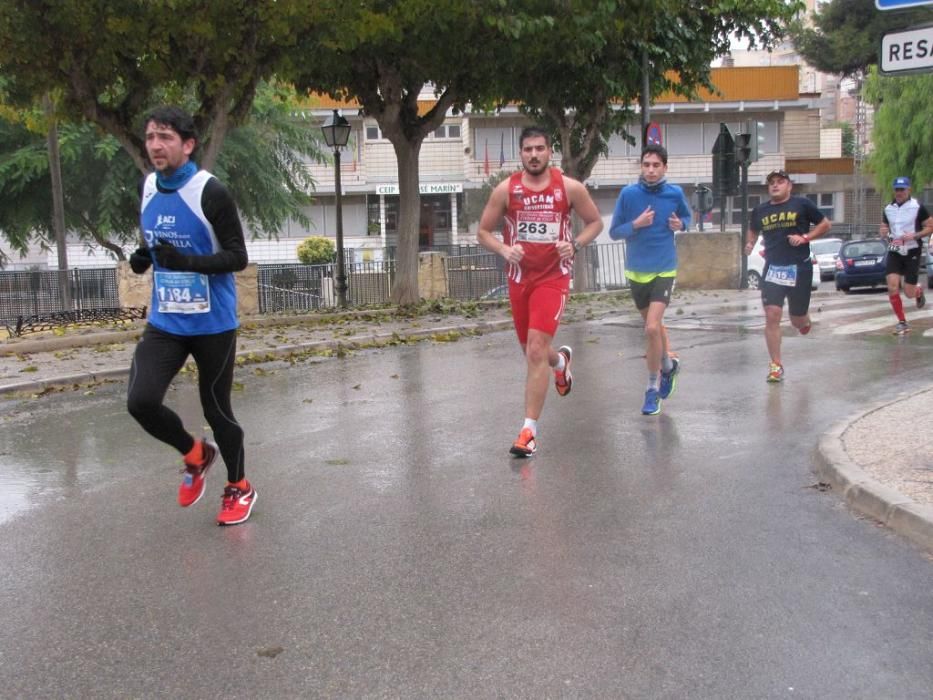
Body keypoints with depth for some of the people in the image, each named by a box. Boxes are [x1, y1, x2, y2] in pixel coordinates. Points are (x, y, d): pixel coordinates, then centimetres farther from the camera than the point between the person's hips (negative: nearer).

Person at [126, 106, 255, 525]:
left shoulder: (210, 192, -15)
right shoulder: (147, 188, 5)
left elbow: (237, 257, -15)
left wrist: (186, 262, -30)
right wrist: (143, 258, -1)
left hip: (213, 323, -5)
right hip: (164, 322, 5)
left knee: (216, 408, 6)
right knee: (141, 401, -11)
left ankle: (239, 488, 30)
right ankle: (196, 455, 19)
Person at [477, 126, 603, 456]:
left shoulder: (570, 187, -4)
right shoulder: (506, 189, -2)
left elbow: (595, 222, 9)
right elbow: (483, 232, 5)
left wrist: (575, 244, -10)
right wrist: (504, 249, -15)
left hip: (553, 277, -3)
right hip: (519, 277, 3)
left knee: (536, 350, -16)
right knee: (533, 353, 16)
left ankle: (530, 429, -9)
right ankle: (561, 359, 55)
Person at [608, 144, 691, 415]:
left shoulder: (675, 193, -5)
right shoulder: (628, 193, -7)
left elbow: (687, 217, 15)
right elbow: (614, 232, -2)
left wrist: (680, 224, -7)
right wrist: (636, 224, -20)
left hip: (664, 270, -2)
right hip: (636, 271, 2)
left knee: (652, 328, -16)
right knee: (654, 324, 19)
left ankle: (653, 389, -1)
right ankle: (668, 363, 47)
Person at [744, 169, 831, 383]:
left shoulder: (802, 204, -1)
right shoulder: (760, 211, 7)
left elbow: (825, 224, 4)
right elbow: (752, 230, 25)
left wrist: (805, 237, -10)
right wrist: (749, 244, 4)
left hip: (799, 268, -2)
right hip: (772, 269, 2)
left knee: (797, 321, 9)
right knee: (772, 316, -10)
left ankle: (804, 319, 49)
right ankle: (776, 365, -2)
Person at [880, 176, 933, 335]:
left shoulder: (918, 207, -8)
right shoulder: (888, 209, 6)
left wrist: (914, 235, -20)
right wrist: (883, 233, -6)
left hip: (912, 252, -3)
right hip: (894, 252, 4)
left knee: (909, 293, -2)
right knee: (892, 287, -13)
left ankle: (919, 291, 37)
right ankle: (902, 322, -1)